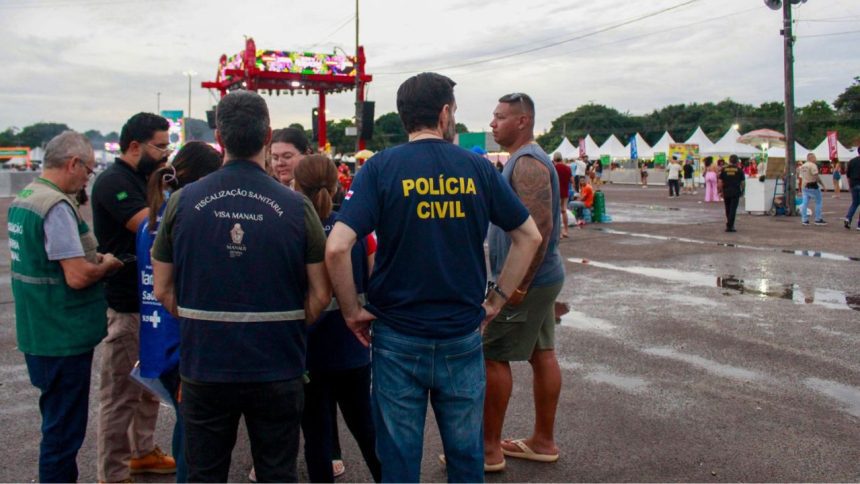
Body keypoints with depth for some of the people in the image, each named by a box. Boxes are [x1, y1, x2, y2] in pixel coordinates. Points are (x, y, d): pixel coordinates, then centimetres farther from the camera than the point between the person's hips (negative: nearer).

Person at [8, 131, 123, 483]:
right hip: (64, 338, -10)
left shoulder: (22, 200, 10)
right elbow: (77, 277, -25)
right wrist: (107, 265, -6)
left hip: (38, 334, 10)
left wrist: (92, 258, 9)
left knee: (59, 421, 23)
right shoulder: (57, 207, -21)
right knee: (64, 428, 3)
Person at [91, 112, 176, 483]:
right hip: (125, 304, -10)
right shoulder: (113, 181, -15)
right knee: (121, 391, -1)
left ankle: (143, 452, 35)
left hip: (148, 299, 10)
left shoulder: (141, 179, 13)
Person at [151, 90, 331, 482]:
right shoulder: (296, 207, -9)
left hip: (203, 365, 1)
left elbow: (163, 290, 0)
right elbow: (320, 295, -6)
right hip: (276, 370, -1)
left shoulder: (183, 202, -5)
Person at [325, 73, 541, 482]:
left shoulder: (380, 168, -7)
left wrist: (352, 312, -4)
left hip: (398, 338, -1)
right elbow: (530, 237, 5)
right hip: (463, 339, 2)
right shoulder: (478, 168, 0)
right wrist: (496, 300, 9)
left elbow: (336, 248, -17)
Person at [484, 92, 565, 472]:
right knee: (542, 354, 12)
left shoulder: (527, 163, -17)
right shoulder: (525, 159, 15)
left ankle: (489, 447, 7)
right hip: (541, 278, 10)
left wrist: (518, 284, -25)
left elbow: (540, 227, -26)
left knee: (492, 355, -2)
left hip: (526, 281, -10)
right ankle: (543, 441, 22)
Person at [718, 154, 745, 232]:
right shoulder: (739, 170, -1)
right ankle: (730, 226, -9)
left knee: (728, 209, 15)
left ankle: (729, 224, 26)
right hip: (736, 192, -2)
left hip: (726, 192, 2)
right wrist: (742, 191, 15)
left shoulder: (724, 169, 3)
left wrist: (721, 191, 8)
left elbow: (720, 182, 0)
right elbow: (742, 182, 0)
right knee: (733, 210, -3)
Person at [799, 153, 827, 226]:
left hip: (804, 186, 8)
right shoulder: (813, 165, -12)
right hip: (813, 186, -8)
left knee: (805, 203, 6)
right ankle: (818, 219, 1)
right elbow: (816, 176, -18)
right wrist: (822, 184, -13)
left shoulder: (802, 166, 14)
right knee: (819, 202, 1)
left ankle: (804, 220, 5)